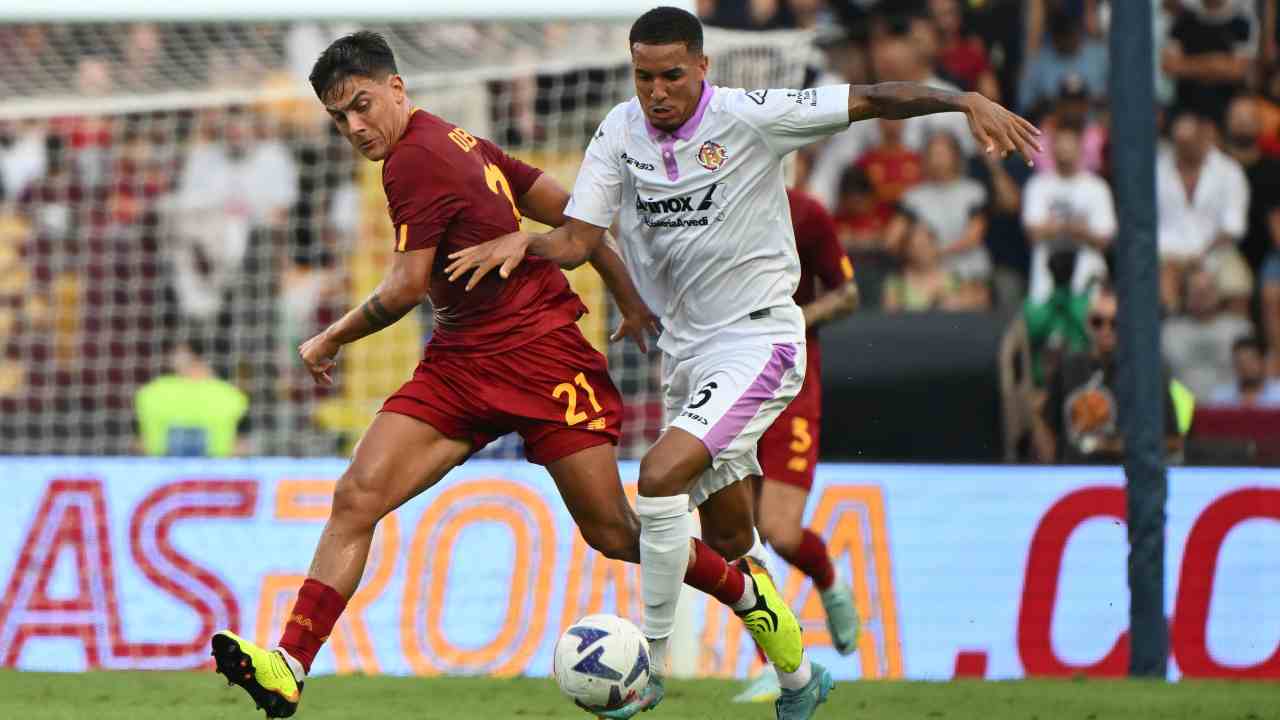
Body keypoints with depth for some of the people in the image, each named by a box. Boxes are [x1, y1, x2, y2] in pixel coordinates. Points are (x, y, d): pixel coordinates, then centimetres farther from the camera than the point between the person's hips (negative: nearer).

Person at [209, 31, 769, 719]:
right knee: (356, 496, -8)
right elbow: (569, 212, 14)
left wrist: (329, 340, 1)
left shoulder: (414, 159, -15)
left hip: (540, 354, -9)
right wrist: (630, 298, 18)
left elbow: (406, 288, -14)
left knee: (613, 532, -2)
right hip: (459, 364, 9)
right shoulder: (455, 142, 11)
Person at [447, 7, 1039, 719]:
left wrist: (968, 101, -24)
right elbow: (578, 239, 1)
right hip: (687, 350, 7)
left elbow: (871, 99, -12)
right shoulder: (620, 133, 1)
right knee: (727, 541, 13)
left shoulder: (749, 118, -14)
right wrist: (521, 243, -20)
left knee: (660, 478, -26)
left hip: (759, 340, -7)